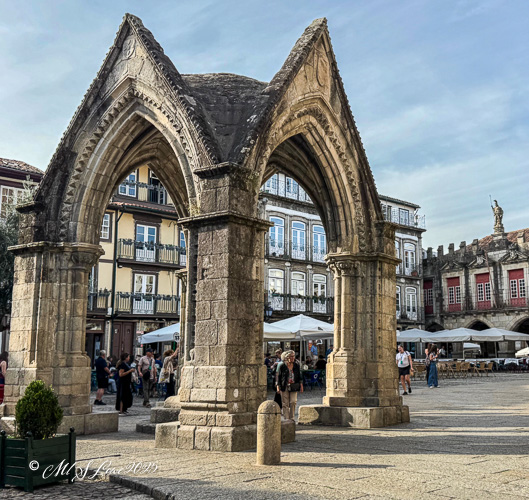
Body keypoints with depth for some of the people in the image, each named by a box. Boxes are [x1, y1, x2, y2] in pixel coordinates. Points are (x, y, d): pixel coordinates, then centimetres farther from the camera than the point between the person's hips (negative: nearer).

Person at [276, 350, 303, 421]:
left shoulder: (296, 366, 8)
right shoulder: (282, 366, -1)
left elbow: (299, 376, 14)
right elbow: (278, 377, 1)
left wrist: (301, 385, 8)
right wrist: (278, 386, -3)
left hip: (294, 387, 2)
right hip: (284, 387, -2)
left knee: (293, 402, -5)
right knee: (285, 403, 0)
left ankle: (291, 417, 7)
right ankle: (286, 418, 7)